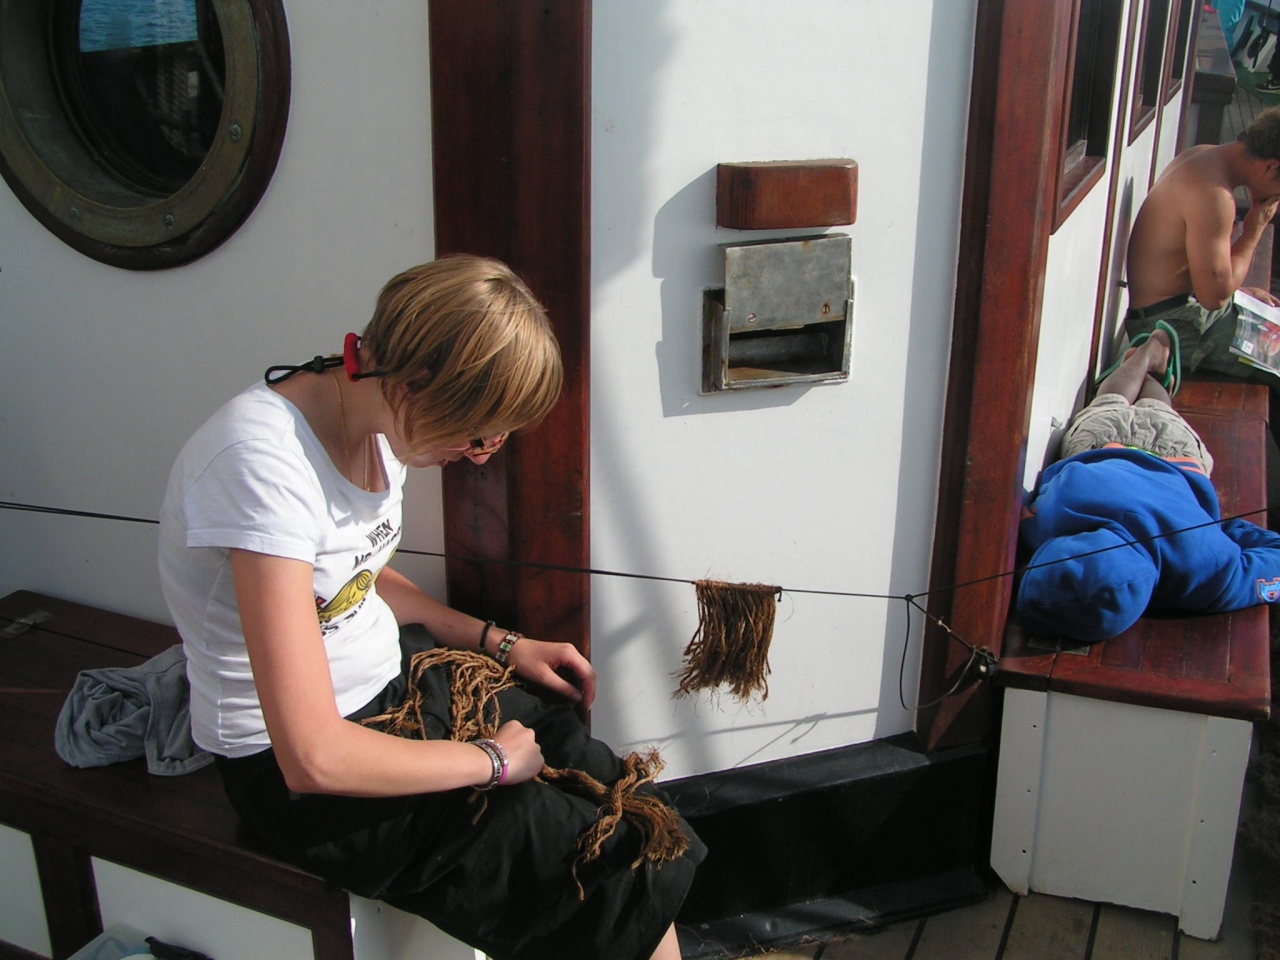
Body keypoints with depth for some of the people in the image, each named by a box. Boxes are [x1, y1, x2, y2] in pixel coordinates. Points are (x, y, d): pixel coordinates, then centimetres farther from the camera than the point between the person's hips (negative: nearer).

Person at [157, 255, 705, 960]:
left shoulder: (379, 420, -4)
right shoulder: (264, 464, -30)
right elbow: (314, 757, -32)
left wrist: (501, 643, 6)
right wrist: (491, 759, -18)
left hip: (393, 678, 8)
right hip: (288, 769, -8)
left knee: (632, 806, -4)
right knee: (611, 865, -12)